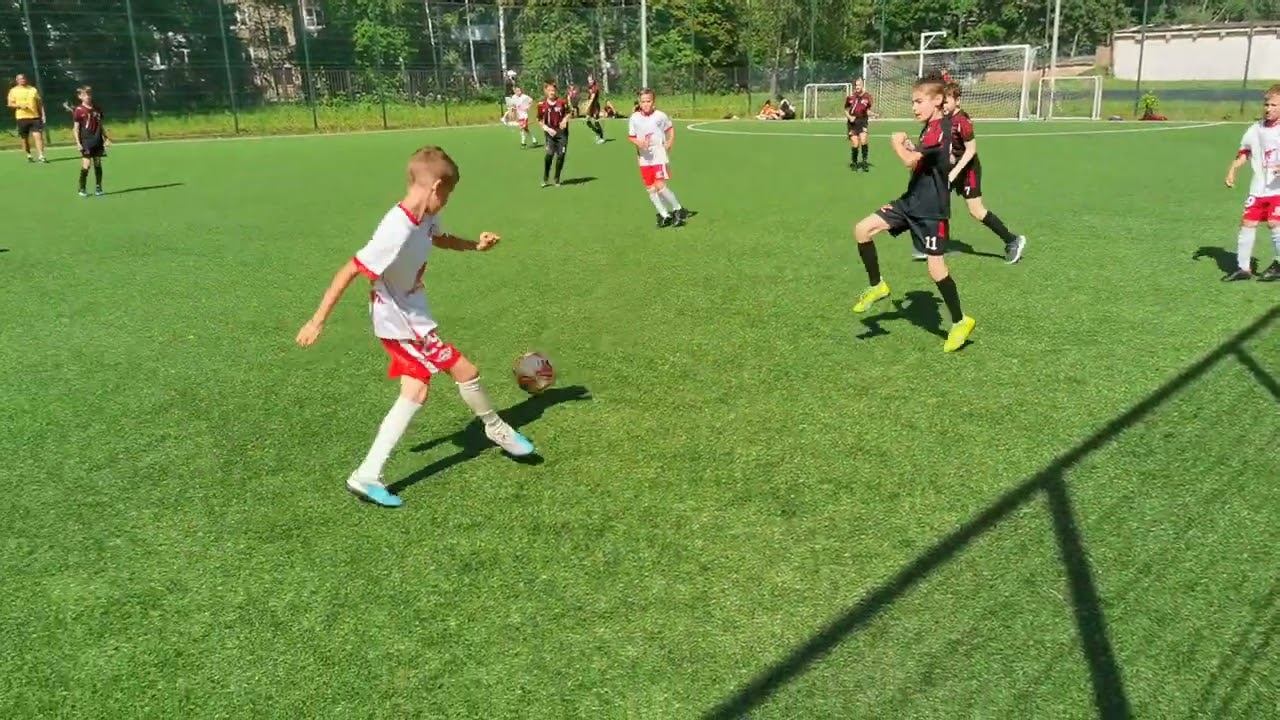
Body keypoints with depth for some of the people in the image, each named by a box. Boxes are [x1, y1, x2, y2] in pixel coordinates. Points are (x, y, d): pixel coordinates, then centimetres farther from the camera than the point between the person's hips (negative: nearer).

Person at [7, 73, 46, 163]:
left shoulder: (33, 89, 11)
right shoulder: (13, 91, 5)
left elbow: (39, 103, 12)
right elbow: (10, 104, 3)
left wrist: (43, 115, 3)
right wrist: (19, 106, -16)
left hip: (35, 116, 0)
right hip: (22, 118, 0)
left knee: (38, 136, -11)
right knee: (25, 138, 6)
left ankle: (41, 156, -14)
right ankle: (28, 156, 19)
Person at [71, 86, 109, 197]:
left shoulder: (97, 108, 9)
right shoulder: (79, 110, -6)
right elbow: (76, 128, -5)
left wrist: (106, 138, 11)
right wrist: (78, 142, -13)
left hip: (97, 141, 5)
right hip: (86, 141, -5)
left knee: (98, 164, 6)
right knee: (86, 165, -9)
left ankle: (98, 187, 15)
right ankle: (82, 189, 0)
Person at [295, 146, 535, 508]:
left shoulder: (424, 219, -5)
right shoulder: (397, 231, -31)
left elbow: (437, 238, 21)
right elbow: (349, 270, -26)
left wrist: (474, 245, 6)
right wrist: (318, 320, -22)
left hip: (413, 319, 9)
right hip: (400, 323, -9)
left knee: (416, 392, 8)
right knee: (465, 371, -1)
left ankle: (367, 476, 9)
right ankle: (496, 428, 27)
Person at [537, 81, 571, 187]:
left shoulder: (562, 102, -3)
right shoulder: (542, 105, -4)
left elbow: (568, 113, 11)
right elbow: (540, 121, 6)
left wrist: (565, 120, -9)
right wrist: (547, 129, -9)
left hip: (562, 131, 1)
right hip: (551, 133, -1)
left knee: (560, 156, 1)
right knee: (550, 154, -16)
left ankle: (557, 180, 15)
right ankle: (545, 179, -4)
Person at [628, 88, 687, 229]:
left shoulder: (660, 115, -7)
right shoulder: (635, 118, -2)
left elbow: (670, 128, 11)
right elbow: (630, 136, 7)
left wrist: (669, 143, 0)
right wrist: (637, 142, -13)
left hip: (659, 155, -4)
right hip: (644, 158, 4)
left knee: (660, 186, -14)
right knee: (650, 189, 5)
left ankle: (678, 209, 7)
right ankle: (665, 215, 19)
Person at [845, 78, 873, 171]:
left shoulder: (867, 96, -2)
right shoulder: (850, 97, -5)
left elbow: (868, 110, 9)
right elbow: (846, 111, 7)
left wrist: (872, 114, -11)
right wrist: (849, 117, -11)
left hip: (863, 120, 0)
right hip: (852, 122, 0)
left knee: (863, 140, -20)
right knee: (855, 144, -6)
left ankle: (864, 162, -6)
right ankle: (853, 163, 18)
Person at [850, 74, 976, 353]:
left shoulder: (940, 129, -20)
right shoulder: (930, 128, 10)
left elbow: (910, 160, -28)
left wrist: (897, 142, -10)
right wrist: (910, 147, 4)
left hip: (931, 209, -9)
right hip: (911, 201, 9)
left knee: (935, 267, -6)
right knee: (862, 229, -3)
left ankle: (960, 322, 13)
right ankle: (877, 286, 12)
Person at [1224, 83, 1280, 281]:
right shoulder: (1256, 130, 7)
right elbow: (1244, 152, 20)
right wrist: (1232, 170, 5)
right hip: (1258, 188, 5)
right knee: (1247, 223, 2)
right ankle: (1243, 267, 12)